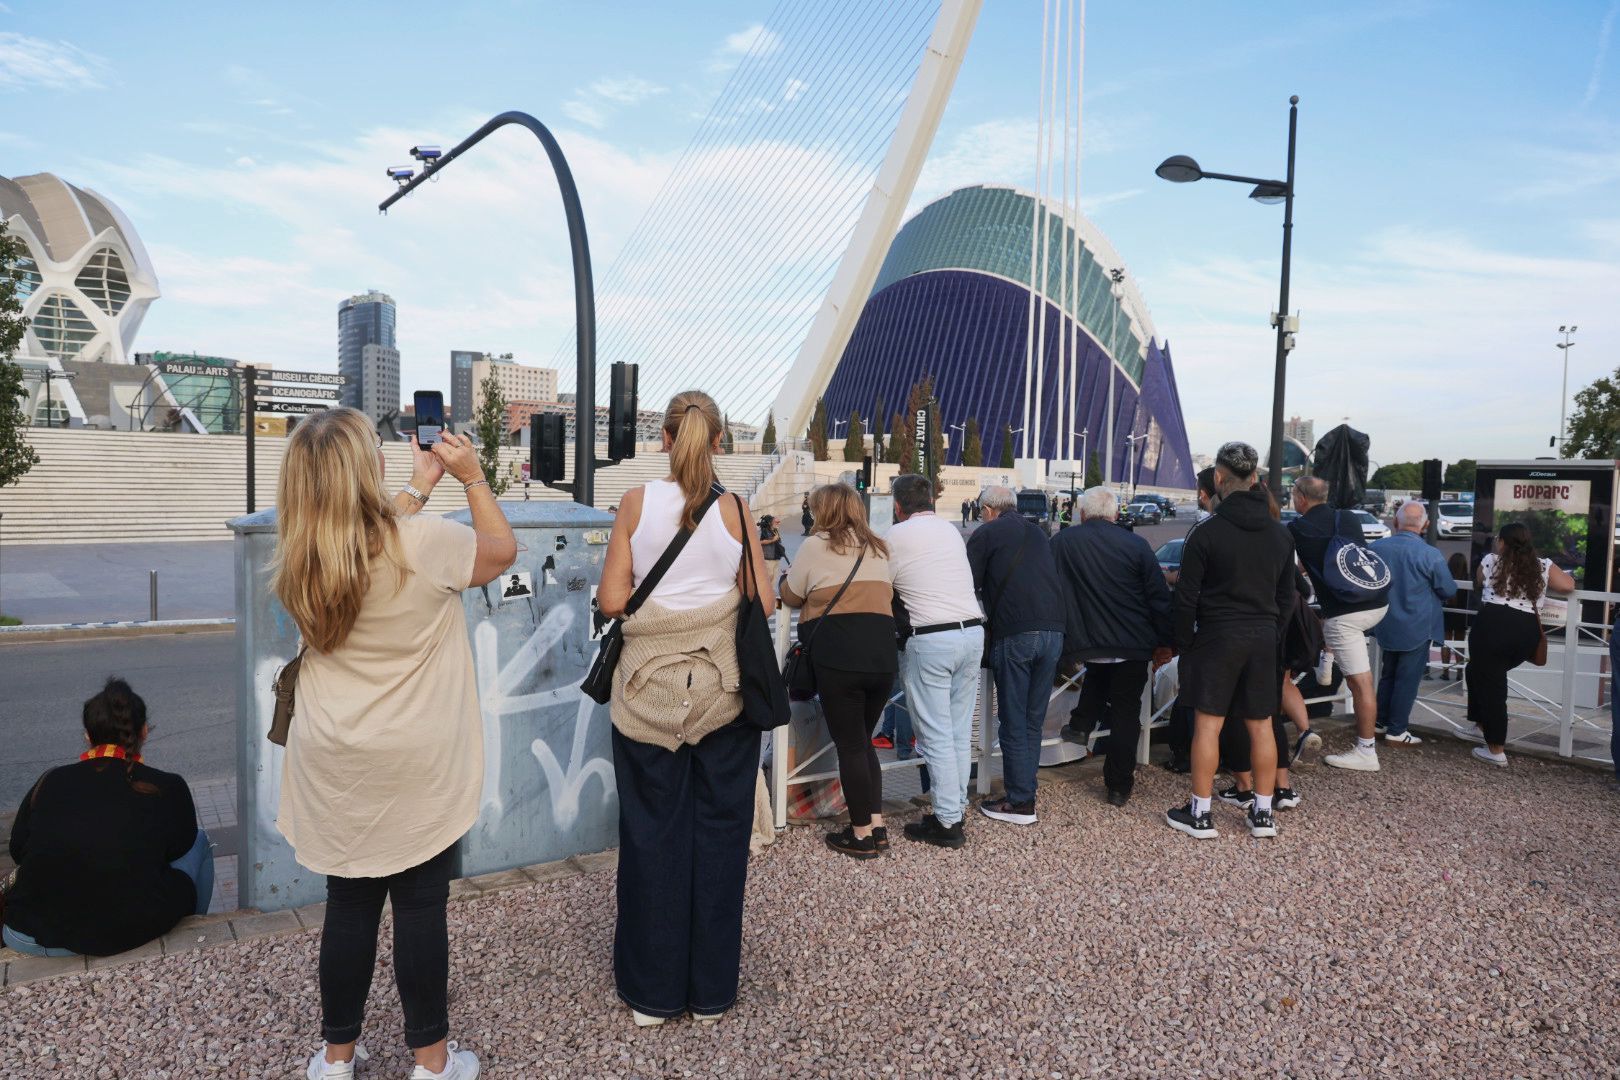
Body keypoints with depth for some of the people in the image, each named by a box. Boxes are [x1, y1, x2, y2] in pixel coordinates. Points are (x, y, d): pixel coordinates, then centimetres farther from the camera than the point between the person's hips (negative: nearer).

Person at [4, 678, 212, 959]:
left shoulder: (50, 782, 2)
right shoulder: (168, 788, -5)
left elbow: (17, 851, 15)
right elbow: (178, 849, 11)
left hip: (31, 940, 4)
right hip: (134, 935, -4)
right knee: (199, 841, 22)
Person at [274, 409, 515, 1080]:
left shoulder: (297, 562, -3)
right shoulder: (425, 542, -19)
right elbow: (502, 551, 0)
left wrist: (420, 485, 20)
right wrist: (471, 475, 8)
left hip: (334, 766, 4)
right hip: (417, 767, -4)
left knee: (349, 905, 17)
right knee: (421, 909, 8)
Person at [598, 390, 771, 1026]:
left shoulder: (637, 503, -4)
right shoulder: (735, 510, -4)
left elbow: (612, 599, -6)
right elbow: (763, 603, -3)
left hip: (650, 692, 0)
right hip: (723, 692, 0)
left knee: (651, 835, 11)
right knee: (718, 831, 11)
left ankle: (652, 991, 23)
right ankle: (711, 993, 23)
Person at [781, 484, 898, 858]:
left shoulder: (816, 546, 2)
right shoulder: (878, 549, 18)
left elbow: (791, 596, 11)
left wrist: (787, 578, 32)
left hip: (838, 656, -6)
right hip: (883, 654, 6)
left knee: (850, 745, 3)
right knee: (863, 741, 18)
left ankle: (862, 835, 10)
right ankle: (877, 826, 18)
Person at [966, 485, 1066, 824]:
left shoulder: (985, 534, 2)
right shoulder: (1037, 533, 20)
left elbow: (968, 587, 1)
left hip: (1014, 635, -6)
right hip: (1052, 632, 6)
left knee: (1013, 723, 2)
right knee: (1033, 721, 13)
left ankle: (1020, 803, 6)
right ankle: (1025, 791, 19)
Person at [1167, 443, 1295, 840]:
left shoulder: (1207, 533, -11)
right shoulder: (1281, 534, 7)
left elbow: (1187, 597, -9)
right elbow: (1286, 597, 12)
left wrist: (1184, 642, 0)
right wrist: (1273, 636, 18)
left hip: (1218, 637, -5)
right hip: (1264, 639, 5)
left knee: (1207, 724, 1)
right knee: (1261, 727, 11)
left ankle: (1200, 814, 7)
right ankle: (1263, 813, 20)